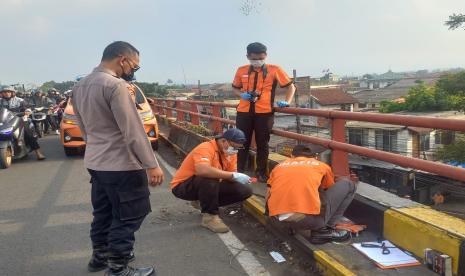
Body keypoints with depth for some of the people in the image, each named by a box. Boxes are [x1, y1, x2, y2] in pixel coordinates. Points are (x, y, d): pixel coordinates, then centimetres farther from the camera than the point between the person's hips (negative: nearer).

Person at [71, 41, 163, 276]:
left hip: (94, 162, 9)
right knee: (127, 217, 3)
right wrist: (151, 165, -17)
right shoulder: (115, 85, -19)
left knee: (103, 212, 21)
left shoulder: (79, 86, 9)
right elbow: (133, 130, -21)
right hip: (121, 165, -9)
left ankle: (100, 256, 35)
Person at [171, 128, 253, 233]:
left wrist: (239, 178, -28)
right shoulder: (205, 149, -28)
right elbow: (203, 170, -47)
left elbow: (231, 175, -5)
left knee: (245, 190, -6)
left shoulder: (230, 153, -2)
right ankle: (209, 216, -18)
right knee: (209, 179, -40)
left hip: (210, 186, 8)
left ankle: (203, 202, 9)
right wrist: (233, 175, -43)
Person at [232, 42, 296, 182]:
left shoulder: (275, 70, 0)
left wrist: (287, 101, -6)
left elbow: (291, 86, 8)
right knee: (242, 143, 8)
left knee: (262, 143, 7)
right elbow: (235, 88, 19)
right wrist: (242, 95, -2)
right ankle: (239, 171, 21)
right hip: (244, 112, 2)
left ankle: (261, 173, 20)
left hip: (264, 112, -2)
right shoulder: (241, 70, 6)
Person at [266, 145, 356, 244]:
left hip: (279, 219, 4)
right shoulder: (322, 165, 22)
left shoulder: (279, 166, 25)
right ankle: (324, 230, 12)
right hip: (309, 218, -4)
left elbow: (268, 197, 27)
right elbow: (330, 192, 36)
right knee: (348, 185, 18)